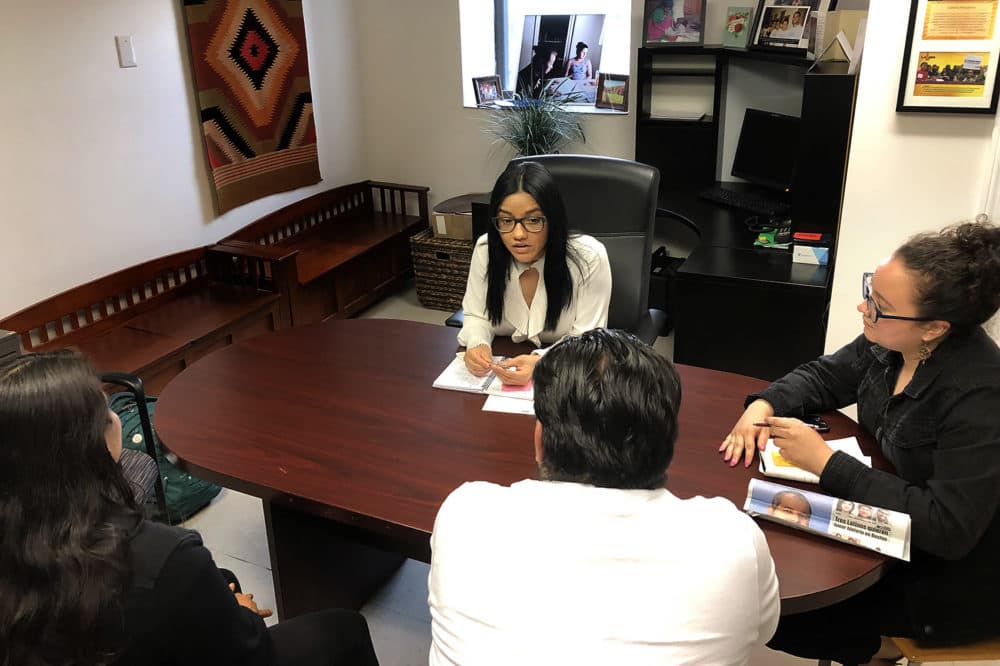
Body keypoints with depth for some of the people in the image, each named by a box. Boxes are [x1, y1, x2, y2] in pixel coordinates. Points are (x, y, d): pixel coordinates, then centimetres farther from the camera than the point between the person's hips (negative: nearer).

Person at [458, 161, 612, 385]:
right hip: (501, 374, 2)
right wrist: (477, 345, -19)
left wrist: (540, 362, -32)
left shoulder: (589, 258, -17)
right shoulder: (485, 250, -7)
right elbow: (477, 316, 4)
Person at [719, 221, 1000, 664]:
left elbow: (948, 530, -33)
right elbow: (825, 376, 7)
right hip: (894, 523, 7)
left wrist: (827, 463, -32)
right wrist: (764, 405, -13)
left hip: (953, 577, -7)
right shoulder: (889, 341, -10)